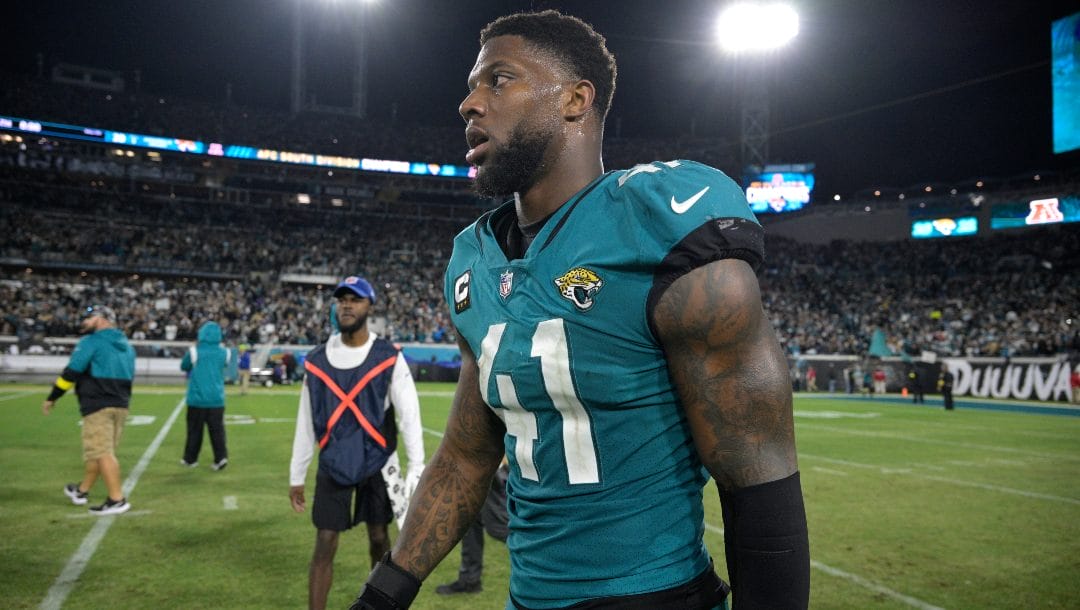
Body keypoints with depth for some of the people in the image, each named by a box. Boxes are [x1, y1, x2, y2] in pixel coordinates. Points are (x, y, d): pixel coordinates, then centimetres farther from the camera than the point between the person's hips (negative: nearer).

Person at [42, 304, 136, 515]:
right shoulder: (126, 345, 16)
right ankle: (82, 491, 33)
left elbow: (71, 373, -11)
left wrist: (51, 398, -2)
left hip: (98, 406, -8)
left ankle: (117, 499, -11)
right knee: (98, 451, 18)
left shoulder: (91, 342, -7)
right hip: (121, 405, 8)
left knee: (102, 453, -7)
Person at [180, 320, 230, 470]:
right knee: (217, 429, 5)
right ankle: (221, 457, -5)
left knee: (194, 429, 10)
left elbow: (183, 367, 8)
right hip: (216, 398, 1)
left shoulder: (194, 351, -8)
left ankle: (190, 459, 18)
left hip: (197, 397, -1)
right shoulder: (223, 353, -2)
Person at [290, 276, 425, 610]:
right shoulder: (317, 360, 2)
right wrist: (296, 476, 9)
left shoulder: (389, 358, -7)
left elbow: (409, 416, -10)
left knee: (379, 539, 13)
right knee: (324, 546, 1)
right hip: (333, 467, 1)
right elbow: (306, 422, 8)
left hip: (376, 465, -1)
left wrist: (416, 470, -16)